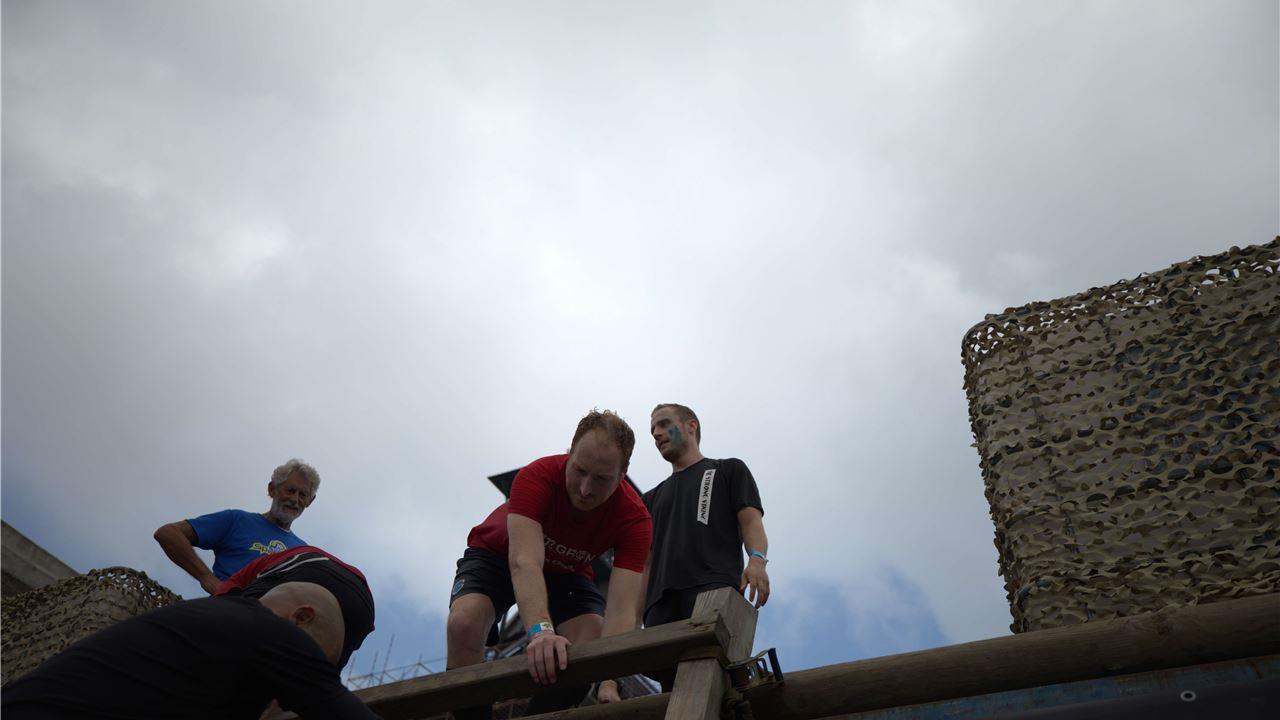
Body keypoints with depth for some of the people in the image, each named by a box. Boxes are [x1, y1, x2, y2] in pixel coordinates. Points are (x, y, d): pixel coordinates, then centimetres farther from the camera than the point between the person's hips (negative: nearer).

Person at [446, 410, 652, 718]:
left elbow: (622, 609, -37)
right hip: (497, 555, -2)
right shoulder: (537, 477, -35)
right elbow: (524, 562, -48)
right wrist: (541, 630, -65)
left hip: (567, 572, 2)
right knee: (465, 621, -32)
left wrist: (609, 683, -51)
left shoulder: (634, 518, -29)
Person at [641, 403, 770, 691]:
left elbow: (751, 521, 9)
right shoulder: (651, 499, 35)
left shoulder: (728, 470, 25)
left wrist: (757, 559, -14)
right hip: (662, 603, 4)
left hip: (715, 590, -4)